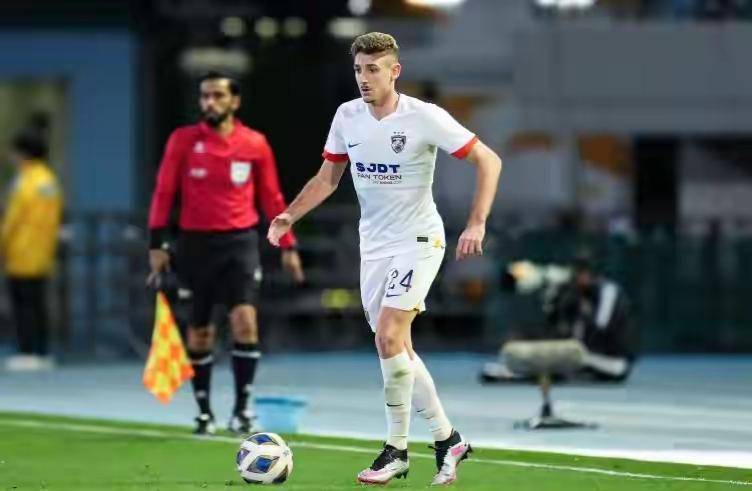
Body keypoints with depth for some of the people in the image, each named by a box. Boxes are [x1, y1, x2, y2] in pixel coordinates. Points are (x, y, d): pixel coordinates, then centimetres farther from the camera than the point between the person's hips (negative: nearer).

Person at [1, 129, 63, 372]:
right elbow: (55, 219, 14)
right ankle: (43, 354, 10)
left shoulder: (25, 182, -14)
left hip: (21, 254, -8)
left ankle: (28, 353, -9)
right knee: (38, 304, 10)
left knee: (23, 304, -5)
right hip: (43, 256, 8)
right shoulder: (51, 181, 11)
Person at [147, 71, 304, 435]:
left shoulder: (255, 144, 2)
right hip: (196, 242, 0)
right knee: (199, 332, 6)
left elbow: (271, 197, 10)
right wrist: (157, 244, -4)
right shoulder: (183, 140, -1)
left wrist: (288, 245, 8)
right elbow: (164, 193, 2)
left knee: (245, 321, -15)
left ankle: (242, 409, -7)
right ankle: (204, 412, 19)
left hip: (240, 241, 0)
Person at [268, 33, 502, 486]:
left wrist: (477, 223, -22)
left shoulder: (424, 117, -17)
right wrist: (289, 216, -3)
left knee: (389, 337, -18)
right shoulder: (347, 116, 0)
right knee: (398, 347, 7)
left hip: (418, 241, -6)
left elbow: (489, 161, -12)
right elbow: (328, 178, 12)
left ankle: (397, 451, -7)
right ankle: (448, 439, 20)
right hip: (374, 245, 6)